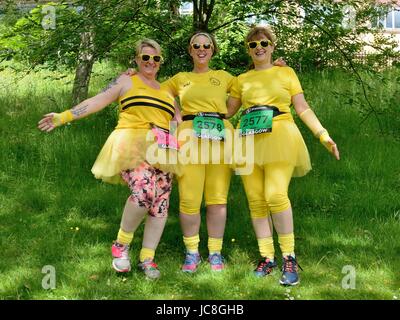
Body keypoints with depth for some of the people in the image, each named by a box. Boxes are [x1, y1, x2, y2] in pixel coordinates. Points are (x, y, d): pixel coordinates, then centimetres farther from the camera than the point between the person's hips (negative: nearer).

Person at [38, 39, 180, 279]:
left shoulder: (167, 92, 25)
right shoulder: (127, 82, 12)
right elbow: (97, 102, 4)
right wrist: (64, 117, -5)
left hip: (161, 152, 5)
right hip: (132, 146, -5)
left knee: (160, 204, -4)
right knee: (144, 192, -28)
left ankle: (147, 258, 8)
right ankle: (122, 244, -7)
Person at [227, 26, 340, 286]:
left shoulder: (286, 73, 13)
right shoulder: (242, 80, 19)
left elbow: (302, 108, 8)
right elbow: (227, 110, 21)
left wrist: (324, 135, -1)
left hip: (279, 138, -3)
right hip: (249, 141, 3)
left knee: (276, 195, -19)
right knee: (256, 201, -1)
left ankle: (289, 257, -7)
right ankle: (268, 257, 11)